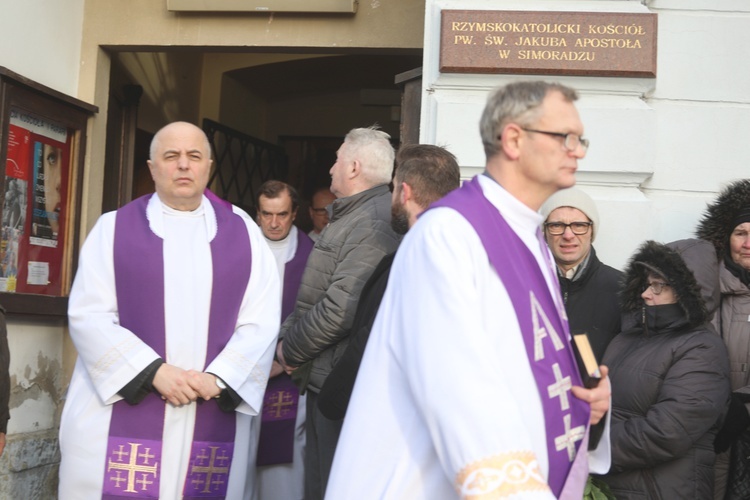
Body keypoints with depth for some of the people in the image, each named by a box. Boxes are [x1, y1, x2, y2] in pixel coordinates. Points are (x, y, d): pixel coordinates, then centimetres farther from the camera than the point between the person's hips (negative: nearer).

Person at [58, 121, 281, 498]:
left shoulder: (243, 233, 8)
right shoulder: (113, 228, 6)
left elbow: (261, 322, 3)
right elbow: (88, 315, -2)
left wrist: (218, 378, -13)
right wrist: (153, 371, -14)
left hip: (213, 420, 1)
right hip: (121, 418, -1)